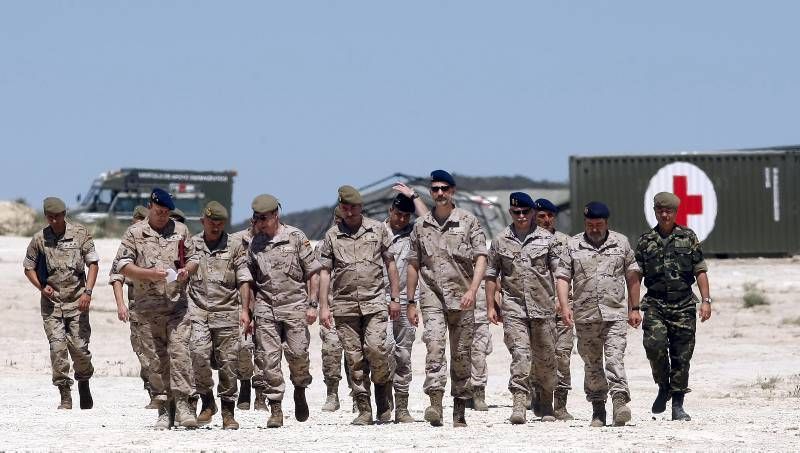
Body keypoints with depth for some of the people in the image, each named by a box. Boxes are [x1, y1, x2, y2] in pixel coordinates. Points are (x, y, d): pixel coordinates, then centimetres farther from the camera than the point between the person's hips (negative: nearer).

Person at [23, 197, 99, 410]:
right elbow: (28, 267, 13)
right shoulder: (39, 239, 3)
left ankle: (84, 384, 23)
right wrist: (41, 287, -4)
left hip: (77, 302, -1)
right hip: (51, 302, 1)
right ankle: (65, 396, -4)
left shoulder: (80, 234, 0)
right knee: (57, 348, -8)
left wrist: (87, 292, -10)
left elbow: (93, 264, 1)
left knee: (80, 347, -3)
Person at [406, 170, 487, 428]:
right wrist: (410, 302, 11)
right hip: (432, 297, 1)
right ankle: (435, 403, -28)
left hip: (461, 299, -1)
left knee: (461, 354, 4)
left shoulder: (468, 222, 3)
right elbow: (413, 265, 14)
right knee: (434, 344, -19)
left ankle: (460, 411, 12)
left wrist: (472, 290, -17)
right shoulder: (421, 225, 10)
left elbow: (480, 258, -3)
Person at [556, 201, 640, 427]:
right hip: (585, 315, 1)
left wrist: (634, 308, 11)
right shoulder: (573, 246, 8)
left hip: (615, 313, -1)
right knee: (592, 364, 6)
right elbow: (562, 277, 4)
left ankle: (620, 400, -24)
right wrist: (565, 306, -10)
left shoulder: (621, 243, 10)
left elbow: (632, 277, 14)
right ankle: (597, 407, 14)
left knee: (615, 358, -15)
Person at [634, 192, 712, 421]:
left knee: (682, 357, 0)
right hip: (655, 305, 0)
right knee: (655, 344, -22)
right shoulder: (646, 241, 8)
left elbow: (700, 271, 6)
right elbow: (636, 275, 8)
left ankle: (678, 406, 9)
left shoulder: (688, 237, 7)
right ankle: (663, 387, 3)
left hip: (683, 307, 0)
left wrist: (706, 301, -3)